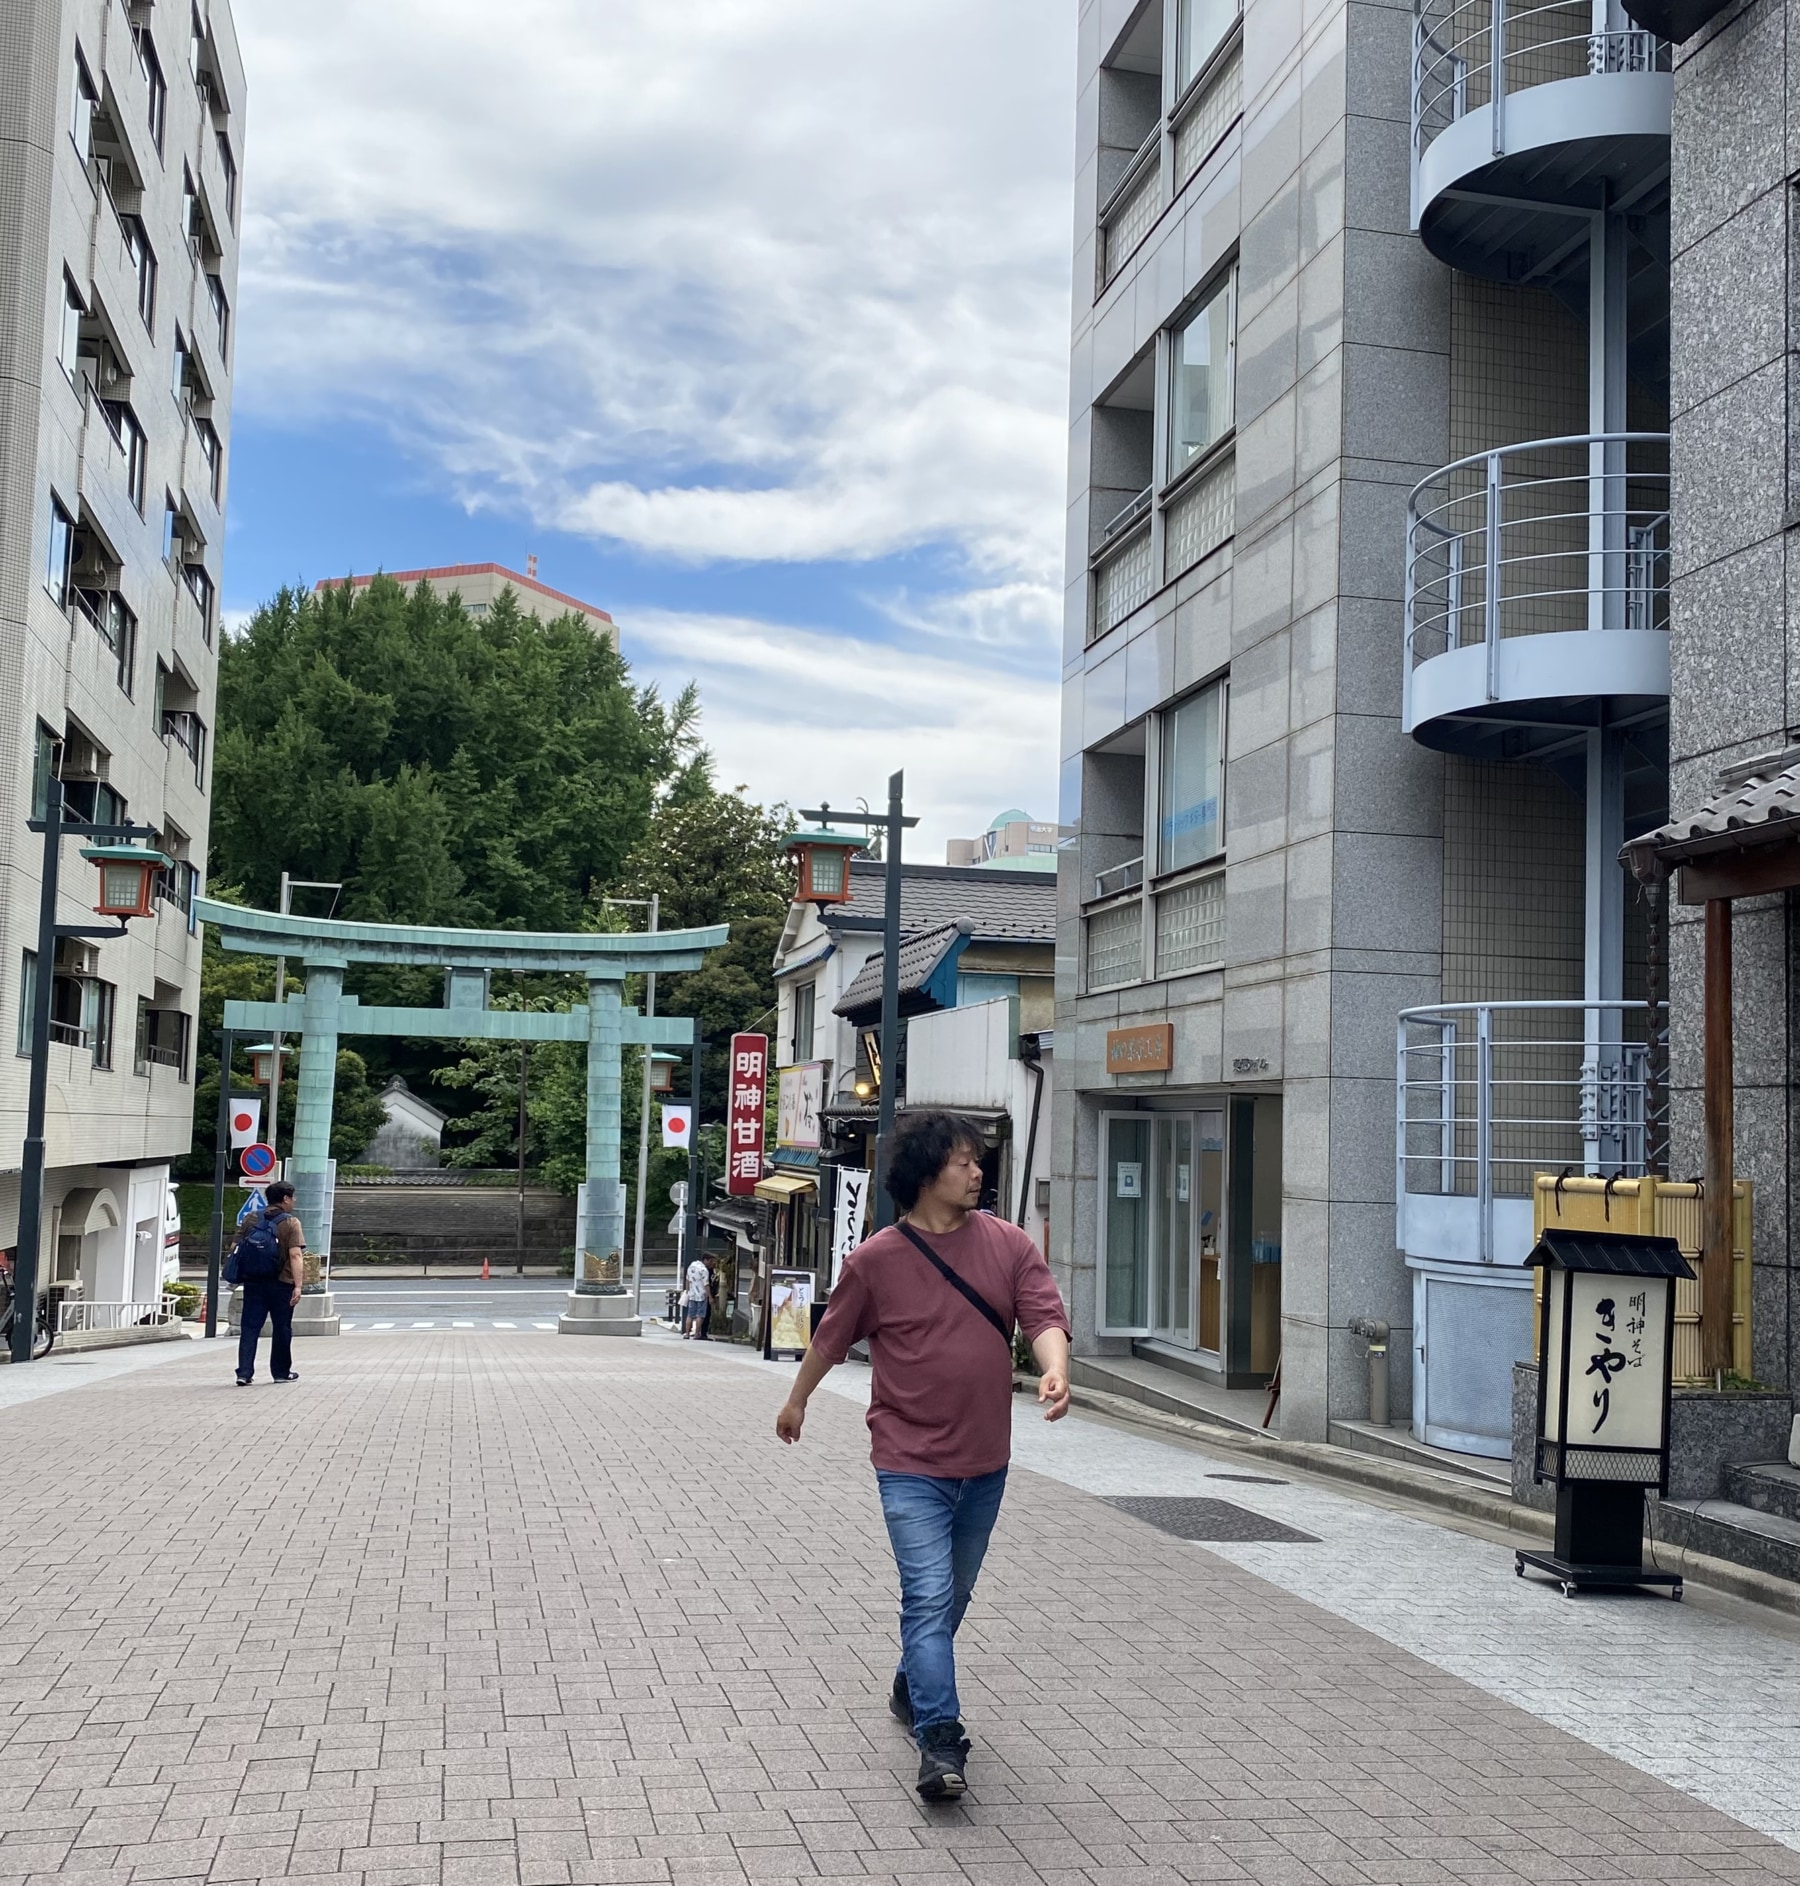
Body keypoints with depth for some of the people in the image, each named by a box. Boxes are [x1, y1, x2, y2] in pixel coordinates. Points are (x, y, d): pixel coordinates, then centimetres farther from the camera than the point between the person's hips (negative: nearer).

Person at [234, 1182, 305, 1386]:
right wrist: (298, 1286, -19)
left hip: (253, 1282, 3)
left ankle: (244, 1372, -4)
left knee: (250, 1328, 4)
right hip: (281, 1284, -3)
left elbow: (238, 1248, 13)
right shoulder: (291, 1223, -7)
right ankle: (281, 1371, 19)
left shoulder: (251, 1219, 7)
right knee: (282, 1328, 10)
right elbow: (295, 1256, -16)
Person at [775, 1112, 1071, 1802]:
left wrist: (1054, 1371, -31)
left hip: (985, 1461, 4)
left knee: (952, 1596, 19)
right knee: (929, 1597, -12)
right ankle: (940, 1744, -9)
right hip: (911, 1463, -4)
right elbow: (832, 1336, 7)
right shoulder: (876, 1260, -8)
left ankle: (912, 1688, 42)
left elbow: (1044, 1314, -10)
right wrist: (797, 1400, 20)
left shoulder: (1009, 1246, -1)